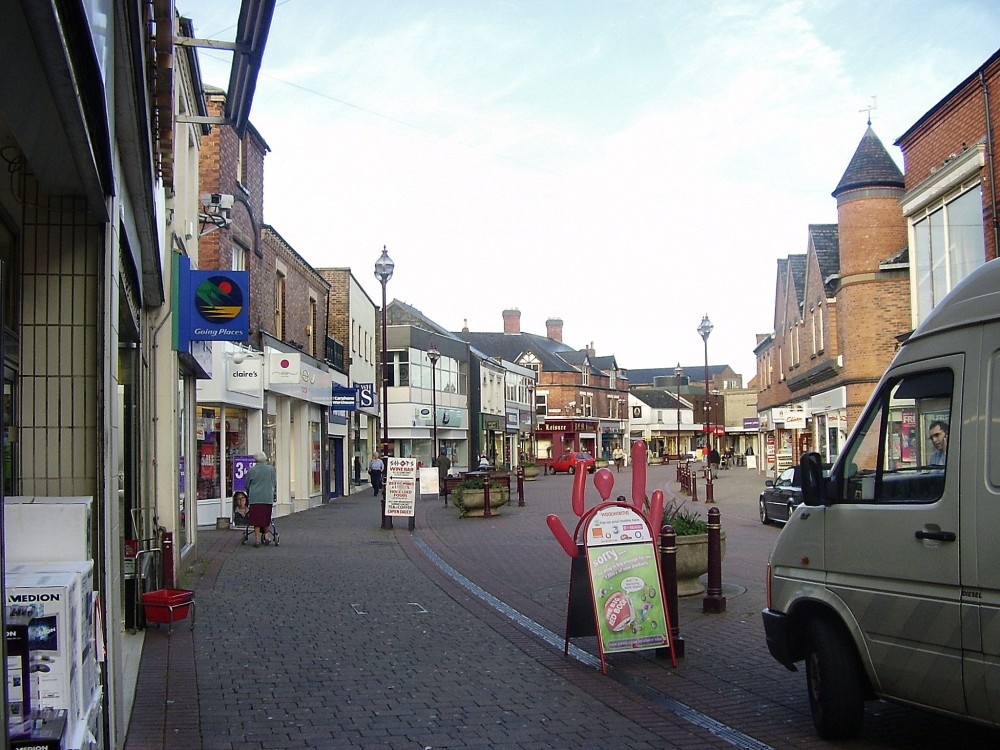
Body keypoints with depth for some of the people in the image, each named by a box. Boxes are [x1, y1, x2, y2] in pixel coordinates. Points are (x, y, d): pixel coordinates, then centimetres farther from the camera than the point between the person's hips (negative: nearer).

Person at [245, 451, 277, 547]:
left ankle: (257, 539, -2)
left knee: (256, 518, 1)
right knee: (266, 517, 15)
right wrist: (274, 494, 25)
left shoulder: (251, 470, 1)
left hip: (255, 498, -1)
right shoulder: (271, 469, 4)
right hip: (268, 498, 1)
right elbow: (275, 484, 10)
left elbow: (247, 485, 10)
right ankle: (265, 535, 21)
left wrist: (248, 495, 28)